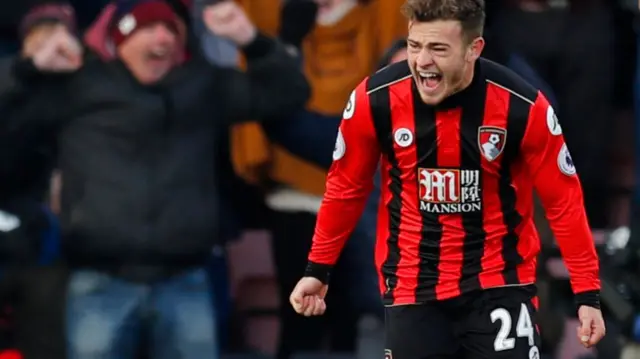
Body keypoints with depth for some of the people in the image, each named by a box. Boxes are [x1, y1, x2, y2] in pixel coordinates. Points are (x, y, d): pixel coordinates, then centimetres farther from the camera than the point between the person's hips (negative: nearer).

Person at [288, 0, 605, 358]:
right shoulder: (375, 100, -13)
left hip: (499, 284, -1)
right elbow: (345, 189, 4)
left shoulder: (522, 107, -16)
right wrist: (318, 269, 10)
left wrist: (588, 293, -6)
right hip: (412, 287, 1)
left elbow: (564, 200, -5)